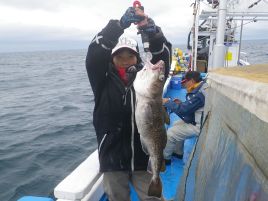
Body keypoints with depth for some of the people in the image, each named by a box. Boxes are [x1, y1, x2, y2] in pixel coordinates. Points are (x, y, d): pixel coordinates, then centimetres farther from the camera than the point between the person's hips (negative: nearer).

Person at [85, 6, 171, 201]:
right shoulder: (104, 81, -4)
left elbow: (163, 58, -13)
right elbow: (94, 53, -18)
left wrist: (154, 32, -32)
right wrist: (120, 24, -28)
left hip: (144, 156, 1)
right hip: (113, 157, 0)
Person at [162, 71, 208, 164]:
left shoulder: (199, 94, -27)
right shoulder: (201, 88, 7)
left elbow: (183, 109, -26)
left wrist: (167, 102, -14)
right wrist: (181, 103, 2)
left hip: (199, 126, -11)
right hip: (198, 121, 11)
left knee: (170, 133, -8)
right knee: (176, 124, 20)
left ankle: (165, 158, 12)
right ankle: (179, 152, 29)